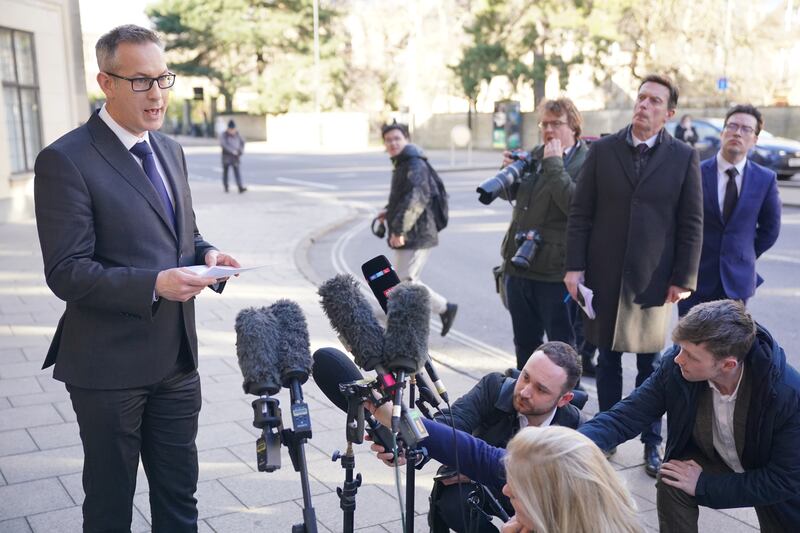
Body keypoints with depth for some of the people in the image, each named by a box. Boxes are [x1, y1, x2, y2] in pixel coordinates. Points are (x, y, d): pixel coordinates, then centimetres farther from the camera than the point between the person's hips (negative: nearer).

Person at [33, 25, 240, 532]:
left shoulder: (170, 150, 10)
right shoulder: (65, 160, -14)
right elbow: (66, 272, -17)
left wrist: (206, 254, -3)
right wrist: (155, 285, -29)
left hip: (177, 358, 6)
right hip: (110, 365, -6)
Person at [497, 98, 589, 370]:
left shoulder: (586, 162, -10)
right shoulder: (535, 154, 12)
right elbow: (509, 194, 21)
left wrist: (554, 164, -21)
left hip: (555, 272, -7)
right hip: (518, 266, 7)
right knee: (524, 343, 20)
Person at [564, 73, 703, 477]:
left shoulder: (684, 157, 1)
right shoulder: (602, 150, 2)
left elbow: (692, 223, 1)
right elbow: (580, 213, 2)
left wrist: (684, 278, -4)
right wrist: (574, 266, -4)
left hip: (654, 278, -1)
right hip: (604, 275, 1)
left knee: (650, 364, 8)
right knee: (608, 360, 11)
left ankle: (652, 443, 21)